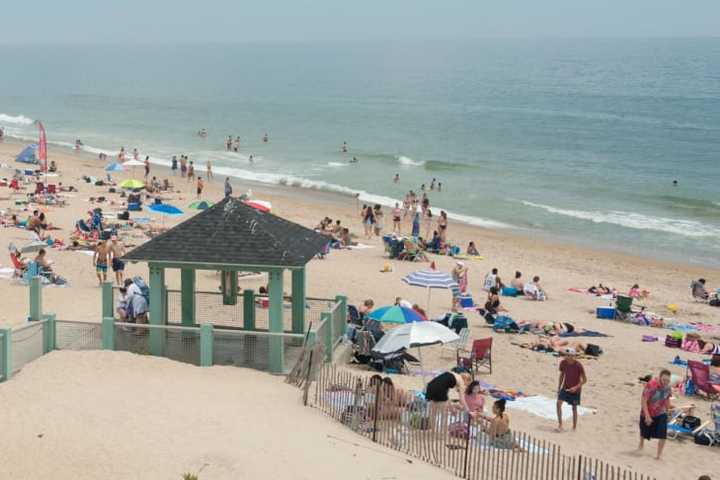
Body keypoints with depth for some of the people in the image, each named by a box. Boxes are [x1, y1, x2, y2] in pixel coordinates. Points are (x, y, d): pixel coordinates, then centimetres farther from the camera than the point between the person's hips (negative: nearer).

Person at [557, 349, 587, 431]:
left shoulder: (578, 365, -21)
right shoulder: (563, 363, -9)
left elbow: (584, 380, -14)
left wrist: (576, 387, -26)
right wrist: (559, 388, 8)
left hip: (575, 390, -3)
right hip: (565, 387, 3)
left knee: (574, 407, 4)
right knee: (559, 403, -16)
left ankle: (574, 427, 18)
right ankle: (560, 424, -11)